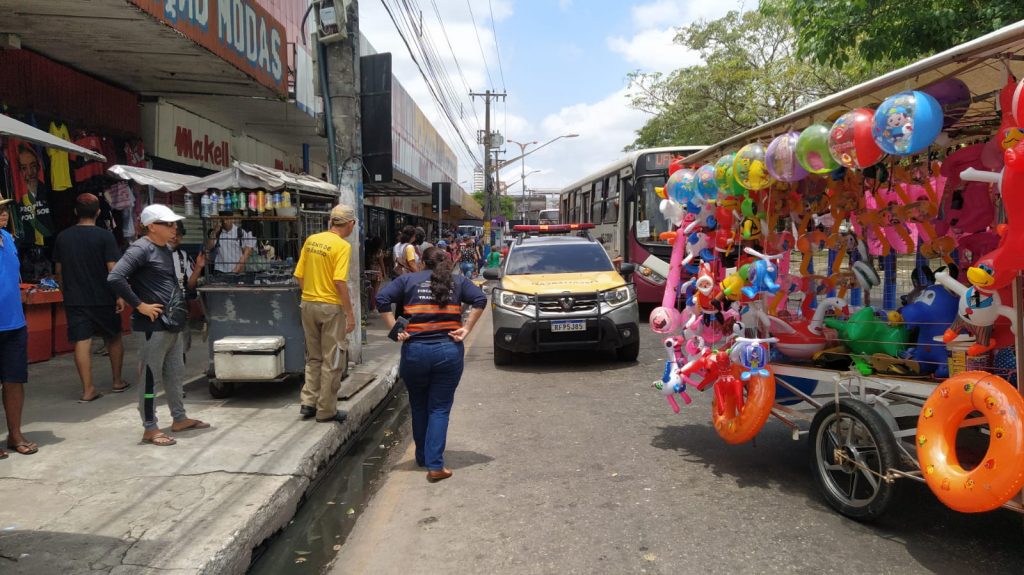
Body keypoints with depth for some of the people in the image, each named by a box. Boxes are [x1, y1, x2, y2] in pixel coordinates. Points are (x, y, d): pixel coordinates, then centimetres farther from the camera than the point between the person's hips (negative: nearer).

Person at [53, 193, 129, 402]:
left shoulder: (62, 237, 4)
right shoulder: (104, 236, -10)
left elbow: (59, 270, 9)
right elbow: (112, 268, -13)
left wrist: (66, 293, 20)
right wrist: (120, 295, -9)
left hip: (75, 299, 3)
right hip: (103, 298, -2)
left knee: (82, 341, 1)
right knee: (113, 338, 14)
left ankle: (88, 389, -1)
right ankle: (118, 381, 22)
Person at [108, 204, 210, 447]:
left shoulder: (165, 249, 14)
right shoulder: (140, 249, -14)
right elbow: (114, 278, -25)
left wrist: (180, 304, 11)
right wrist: (140, 305, -22)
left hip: (173, 322, 9)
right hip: (154, 324, -9)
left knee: (175, 373, 17)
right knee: (151, 376, 0)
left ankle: (180, 419, 29)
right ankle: (150, 429, 9)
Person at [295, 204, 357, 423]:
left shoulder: (311, 240, 6)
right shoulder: (342, 246, -13)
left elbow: (299, 275, 7)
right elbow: (339, 282, -20)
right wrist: (350, 313, -14)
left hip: (308, 304, 7)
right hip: (331, 307, -6)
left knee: (314, 357, 20)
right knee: (332, 361, 5)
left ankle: (308, 403, 20)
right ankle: (326, 411, 12)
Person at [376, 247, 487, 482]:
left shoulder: (408, 280, 7)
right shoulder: (458, 281, 9)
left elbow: (382, 298, -6)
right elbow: (480, 299, -3)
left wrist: (394, 329, -4)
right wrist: (467, 328, -3)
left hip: (415, 350, 0)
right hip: (449, 350, 0)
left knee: (419, 407, 18)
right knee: (439, 408, 4)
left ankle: (422, 457, 30)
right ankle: (435, 465, -3)